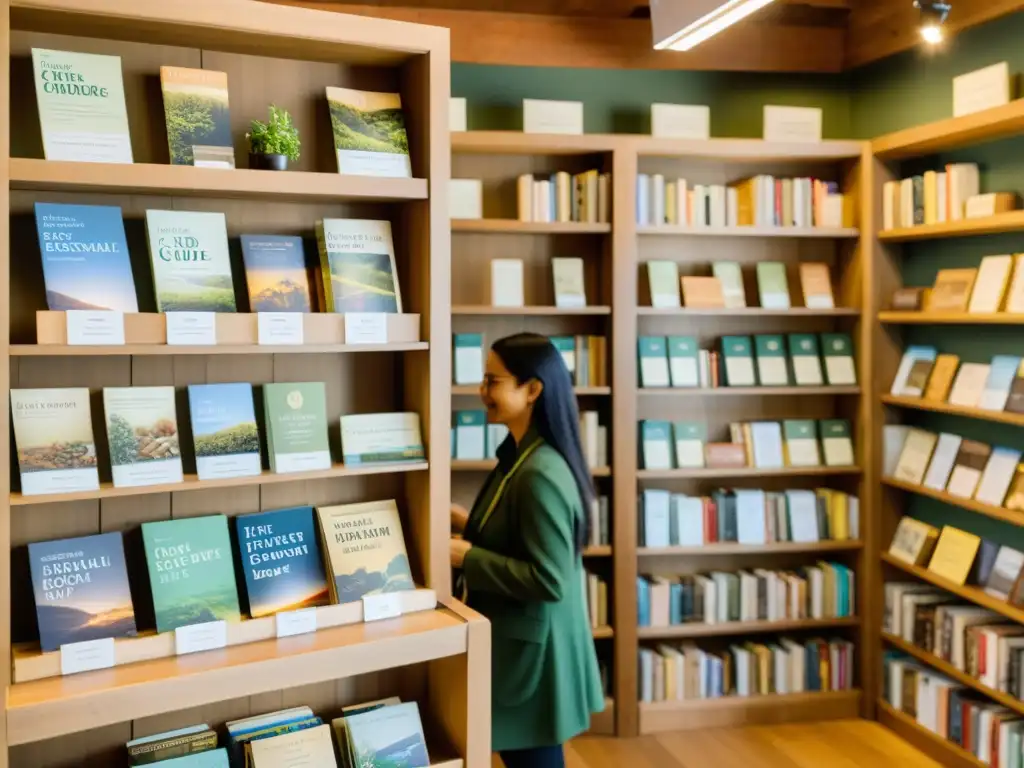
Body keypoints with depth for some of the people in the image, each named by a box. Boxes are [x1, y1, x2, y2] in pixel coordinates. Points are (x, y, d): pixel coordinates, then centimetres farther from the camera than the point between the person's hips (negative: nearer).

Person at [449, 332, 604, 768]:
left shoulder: (541, 474, -25)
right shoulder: (520, 456, 6)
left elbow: (549, 580, -26)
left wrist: (468, 558, -21)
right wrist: (470, 525, 6)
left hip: (532, 648, -10)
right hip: (517, 639, 10)